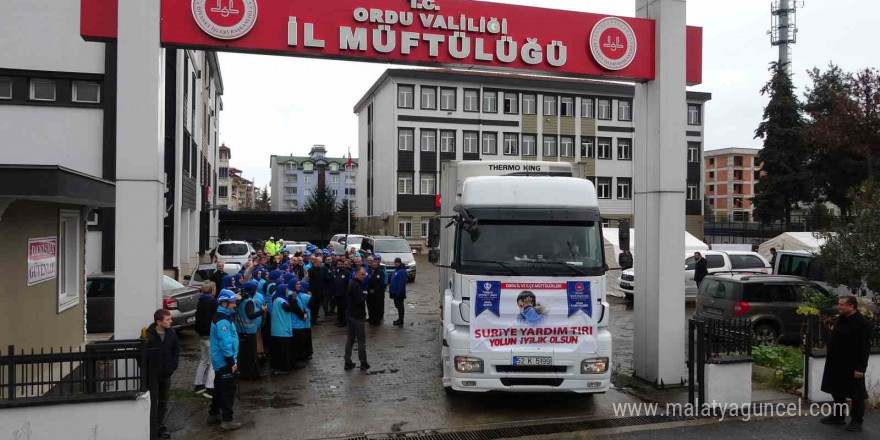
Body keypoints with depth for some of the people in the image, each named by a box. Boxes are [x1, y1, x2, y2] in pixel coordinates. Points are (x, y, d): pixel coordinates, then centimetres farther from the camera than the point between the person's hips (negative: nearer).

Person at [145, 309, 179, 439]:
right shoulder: (148, 335, -17)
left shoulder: (171, 333, -2)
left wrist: (172, 365, 1)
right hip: (152, 374, -5)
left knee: (163, 402, 15)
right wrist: (146, 369, -10)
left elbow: (176, 350, 10)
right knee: (152, 403, -2)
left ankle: (160, 426, 29)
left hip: (166, 374, 5)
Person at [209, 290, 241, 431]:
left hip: (221, 361, 11)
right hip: (225, 361, -11)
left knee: (220, 388, 20)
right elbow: (225, 343, -26)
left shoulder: (224, 316, 11)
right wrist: (232, 362, -23)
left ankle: (214, 414, 31)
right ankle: (227, 421, 0)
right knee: (228, 390, -4)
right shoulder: (223, 321, -22)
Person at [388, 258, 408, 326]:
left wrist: (399, 292, -25)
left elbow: (401, 283, -23)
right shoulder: (396, 270, 13)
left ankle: (400, 322, 5)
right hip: (395, 292, 10)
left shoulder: (402, 271, -19)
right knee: (398, 305, 17)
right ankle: (400, 320, 28)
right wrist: (391, 290, 16)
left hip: (399, 293, -10)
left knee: (400, 306, -2)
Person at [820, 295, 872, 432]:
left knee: (856, 393, 5)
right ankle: (838, 416, 31)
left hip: (852, 366, -9)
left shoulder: (861, 323, -19)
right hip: (837, 363, 9)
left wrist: (860, 368, -20)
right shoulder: (841, 318, 6)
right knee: (837, 390, 17)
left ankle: (857, 420, 17)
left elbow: (864, 348, -20)